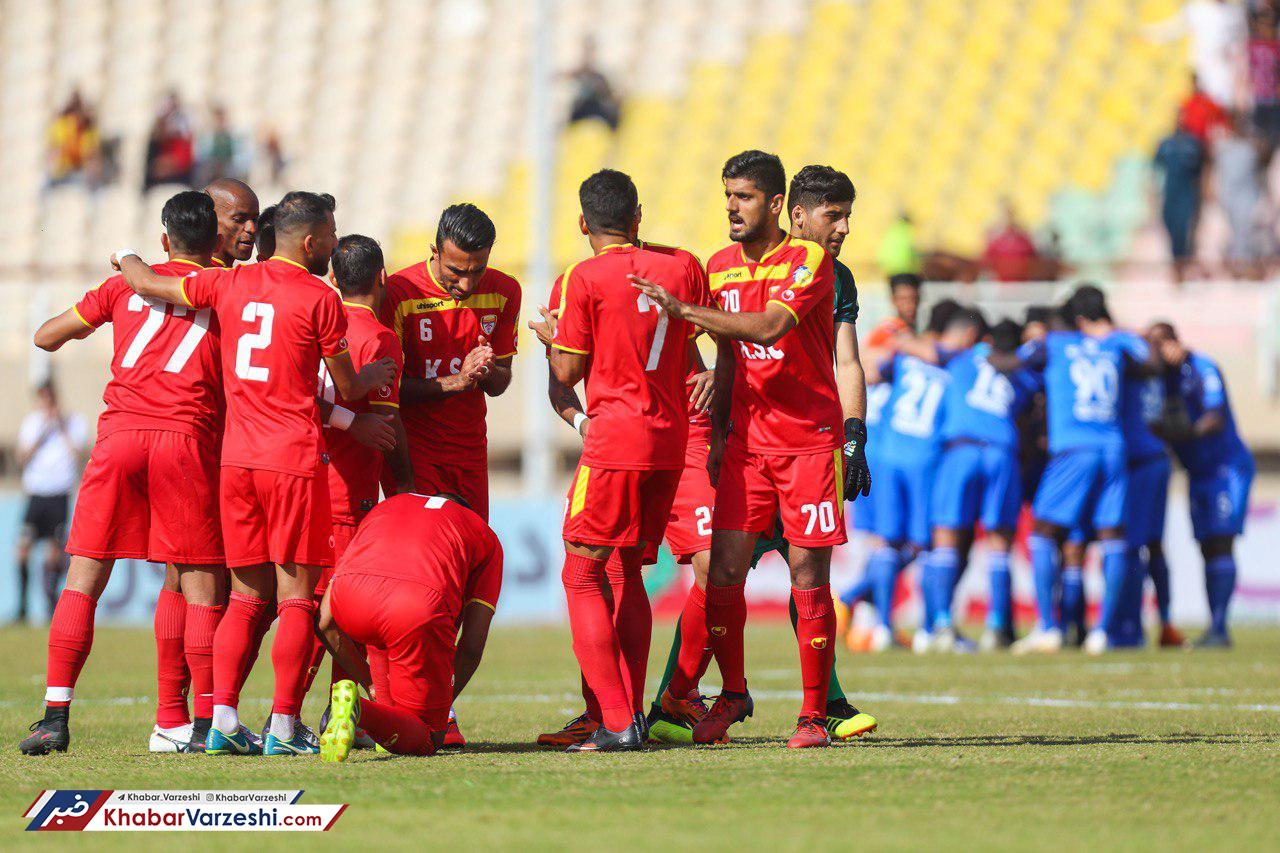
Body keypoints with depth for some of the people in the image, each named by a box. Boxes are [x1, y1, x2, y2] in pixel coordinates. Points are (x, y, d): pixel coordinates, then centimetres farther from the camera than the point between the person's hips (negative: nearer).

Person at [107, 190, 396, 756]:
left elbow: (147, 284, 19)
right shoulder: (319, 300, -6)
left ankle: (223, 720, 3)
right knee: (296, 597, 0)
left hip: (236, 457, 5)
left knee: (247, 595, 12)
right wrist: (375, 375, 25)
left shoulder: (230, 284, 7)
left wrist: (126, 257, 41)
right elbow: (347, 390, 2)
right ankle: (283, 727, -4)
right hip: (294, 460, -5)